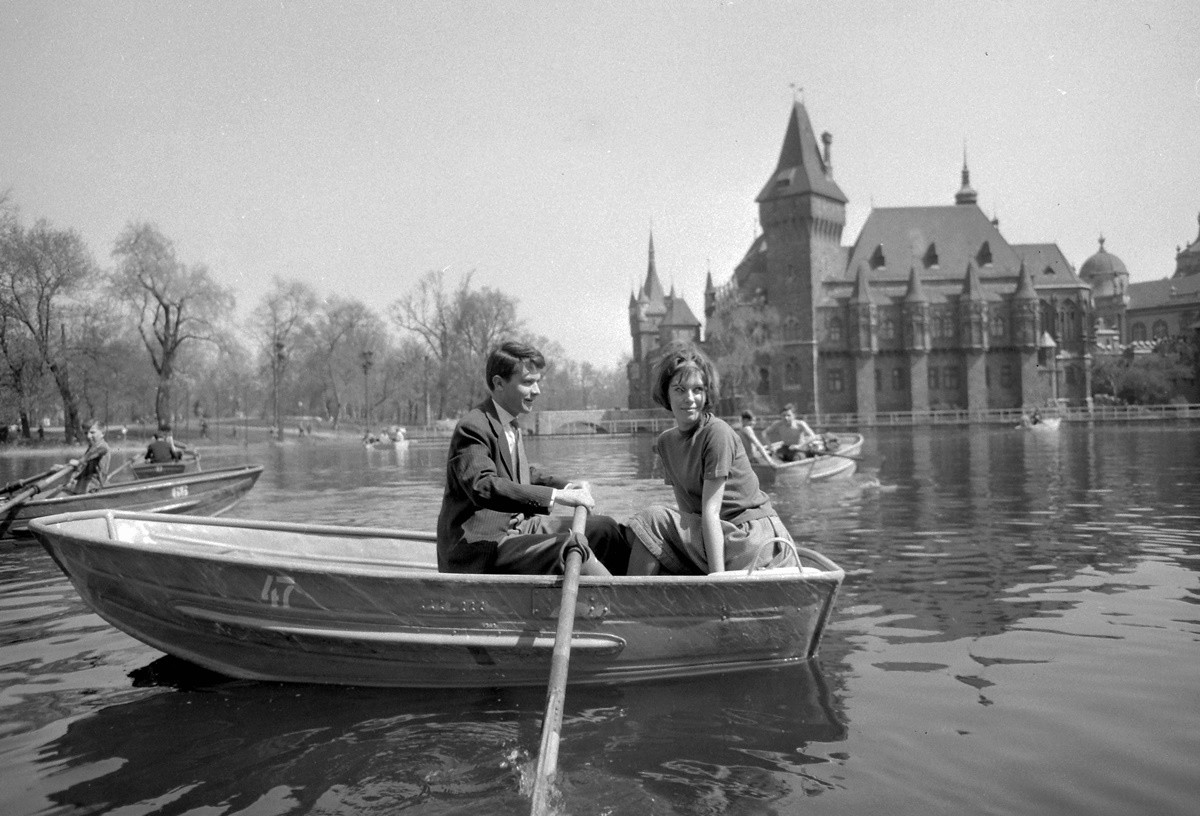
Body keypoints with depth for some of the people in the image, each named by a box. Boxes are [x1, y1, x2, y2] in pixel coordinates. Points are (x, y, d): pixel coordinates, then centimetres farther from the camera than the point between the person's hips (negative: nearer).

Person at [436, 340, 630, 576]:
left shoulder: (512, 426, 12)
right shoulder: (472, 428, -17)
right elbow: (483, 487, -31)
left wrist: (566, 486, 8)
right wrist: (556, 496, -33)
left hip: (516, 526, 10)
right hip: (479, 549, -10)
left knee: (603, 528, 5)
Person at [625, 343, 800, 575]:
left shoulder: (717, 432, -12)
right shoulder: (665, 442, 10)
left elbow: (711, 511, -18)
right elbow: (686, 511, 7)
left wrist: (717, 577, -20)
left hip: (752, 539, -7)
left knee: (652, 521, -17)